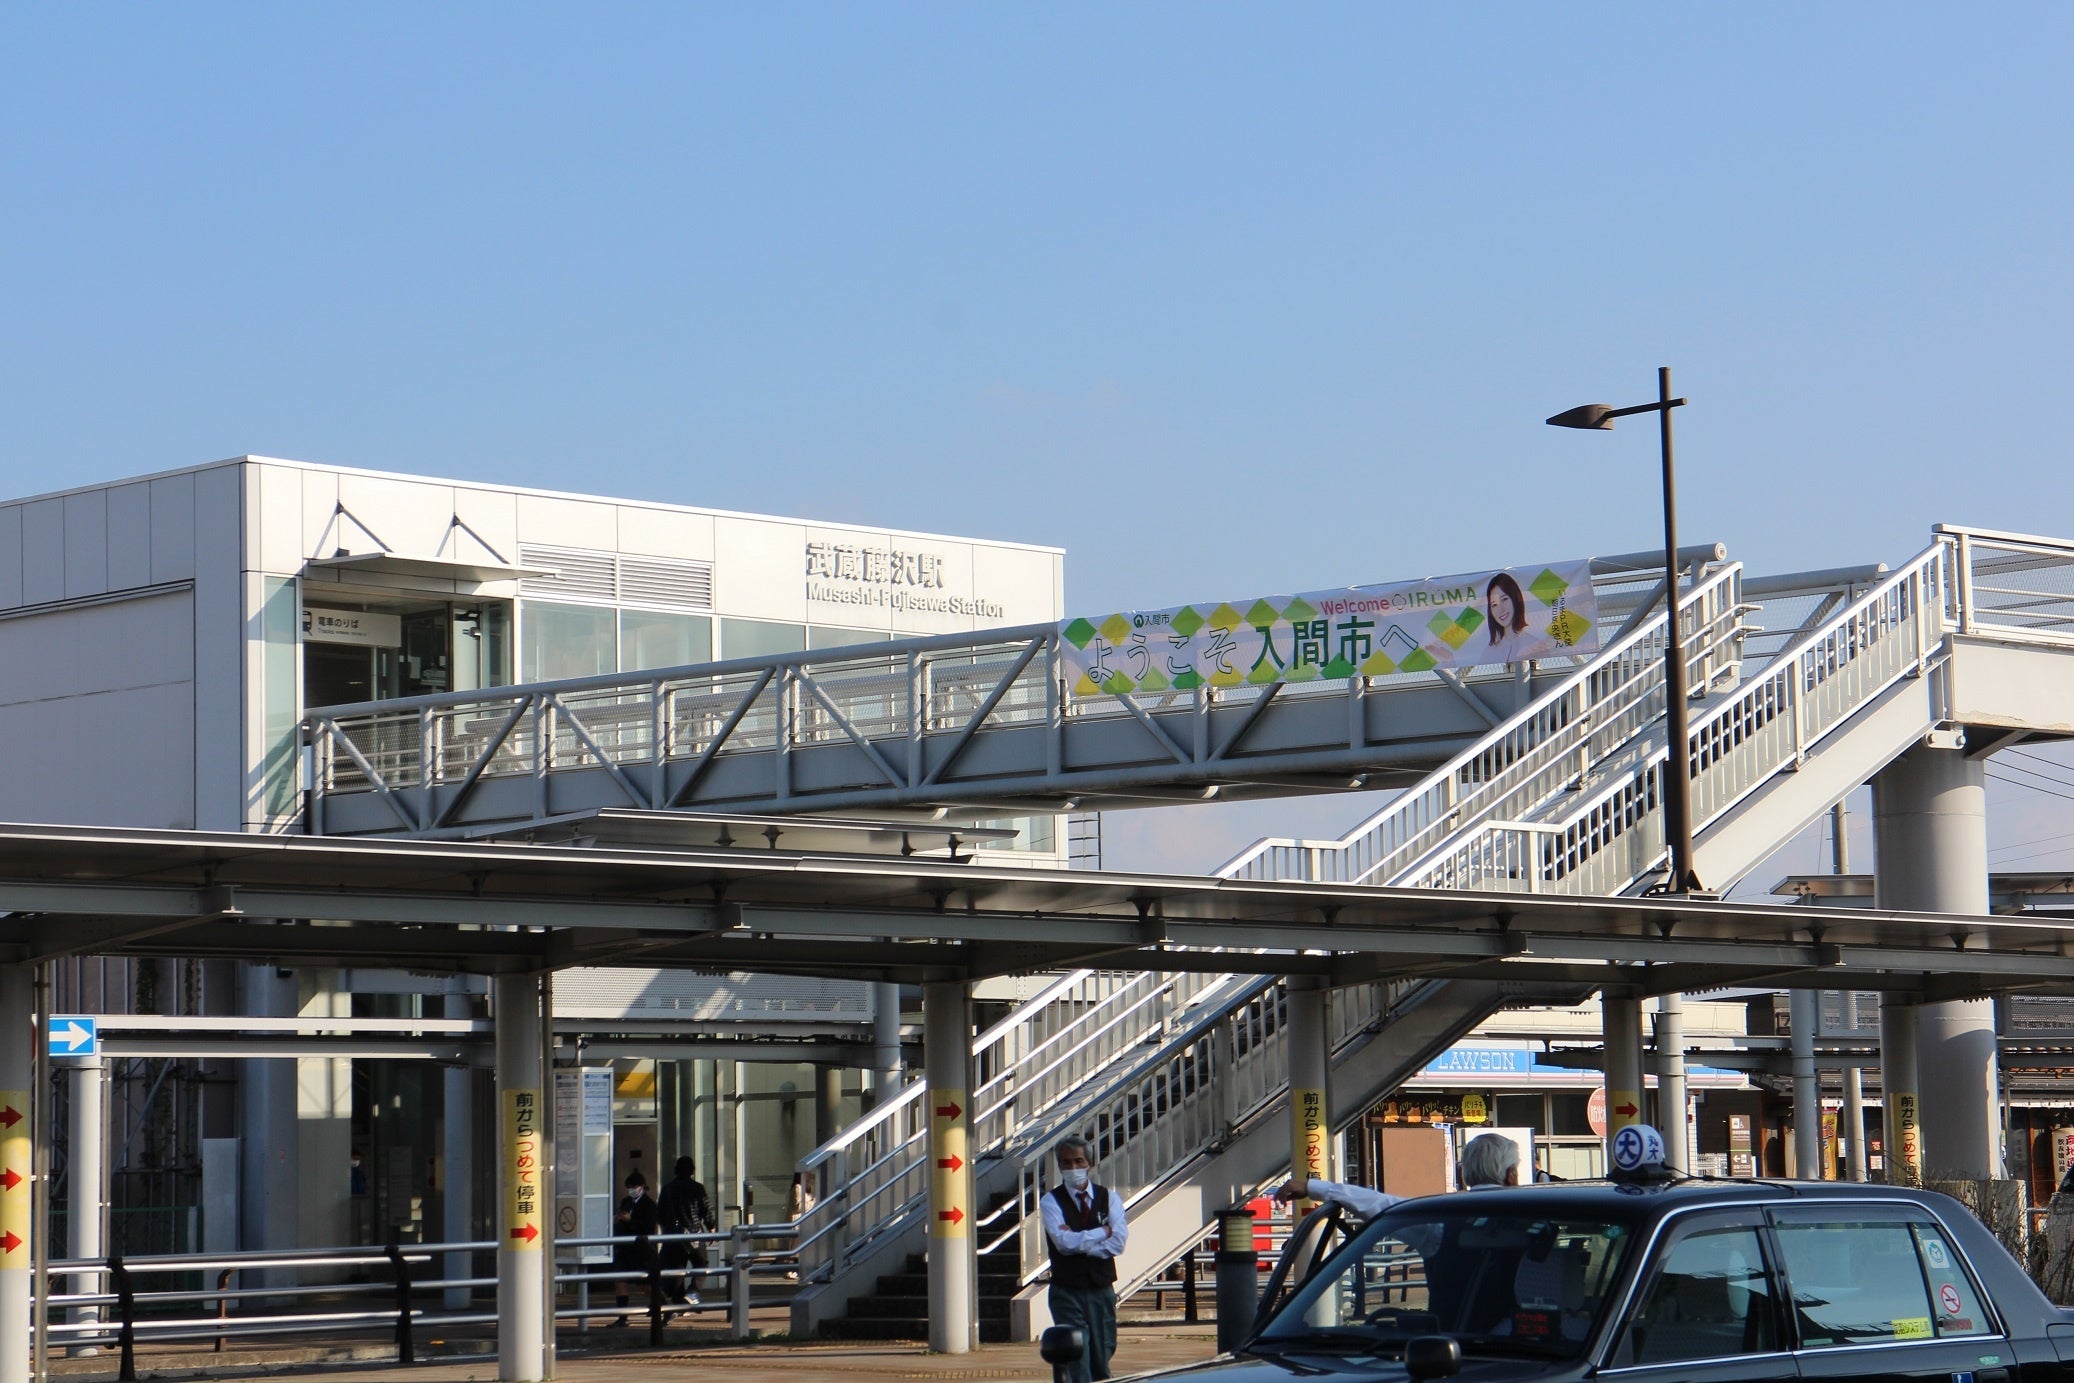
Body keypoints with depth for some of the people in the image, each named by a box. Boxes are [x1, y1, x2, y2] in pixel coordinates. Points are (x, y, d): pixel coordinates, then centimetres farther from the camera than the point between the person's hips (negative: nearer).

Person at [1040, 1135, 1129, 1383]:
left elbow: (1118, 1242, -8)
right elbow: (1064, 1242, -17)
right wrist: (1103, 1232, -9)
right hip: (1067, 1292, -3)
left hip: (1102, 1291, 3)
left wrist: (1079, 1242, -13)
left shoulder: (1109, 1198, 6)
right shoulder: (1051, 1202, -1)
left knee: (1102, 1360, 6)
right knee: (1077, 1362, -9)